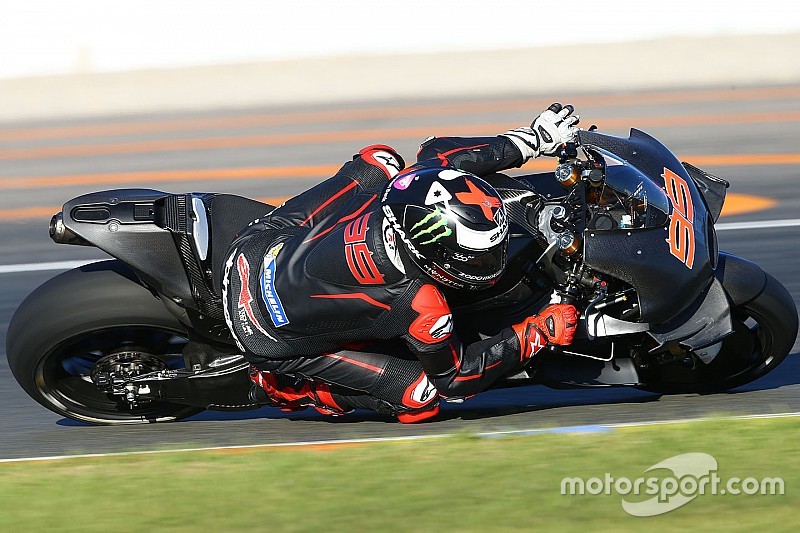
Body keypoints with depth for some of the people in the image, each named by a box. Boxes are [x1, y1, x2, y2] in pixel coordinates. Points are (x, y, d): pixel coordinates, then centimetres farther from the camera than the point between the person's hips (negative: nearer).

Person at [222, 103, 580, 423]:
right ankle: (287, 386, 8)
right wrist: (536, 335, -11)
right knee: (419, 398, -5)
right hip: (270, 339, -6)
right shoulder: (419, 308, -33)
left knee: (379, 160, 10)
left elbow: (437, 151, 3)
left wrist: (534, 139, 3)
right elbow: (455, 378, -13)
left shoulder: (403, 188, -22)